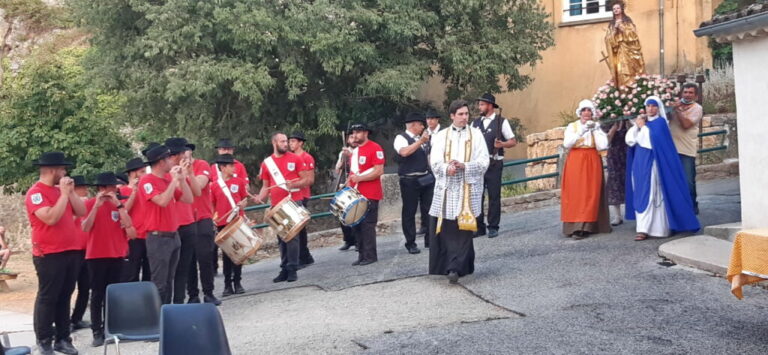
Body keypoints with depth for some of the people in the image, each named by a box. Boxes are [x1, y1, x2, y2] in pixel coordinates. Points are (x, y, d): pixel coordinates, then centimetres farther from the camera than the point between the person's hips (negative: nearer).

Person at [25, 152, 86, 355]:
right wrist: (64, 194, -17)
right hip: (49, 255, -7)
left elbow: (82, 212, 8)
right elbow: (51, 218, -23)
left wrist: (71, 192, -2)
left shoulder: (61, 190, 14)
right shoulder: (35, 193, -11)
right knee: (47, 298, -1)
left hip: (71, 252, 7)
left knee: (64, 298, 11)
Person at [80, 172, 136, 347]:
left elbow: (129, 227, -7)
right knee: (97, 294, -1)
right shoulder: (90, 204, -2)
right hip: (96, 255, -3)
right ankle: (97, 332, 1)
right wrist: (96, 206, -20)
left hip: (117, 255, 3)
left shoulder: (119, 204, 7)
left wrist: (118, 205, -15)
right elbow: (85, 228, -14)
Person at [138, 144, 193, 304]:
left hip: (174, 236, 8)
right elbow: (162, 201, -26)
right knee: (159, 284, -6)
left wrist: (181, 179, 0)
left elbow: (188, 199, 11)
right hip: (158, 238, -8)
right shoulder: (147, 181, -12)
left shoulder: (168, 179, 11)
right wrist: (174, 180, -17)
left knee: (169, 281, 12)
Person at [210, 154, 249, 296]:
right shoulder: (214, 186, 2)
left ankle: (237, 283, 13)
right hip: (222, 223, 0)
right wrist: (213, 218, -5)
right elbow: (212, 206, 8)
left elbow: (245, 199, 9)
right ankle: (228, 285, 11)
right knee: (226, 254, 5)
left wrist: (242, 204, -11)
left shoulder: (239, 182, 3)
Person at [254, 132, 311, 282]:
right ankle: (284, 269, 13)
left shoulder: (295, 159, 2)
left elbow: (306, 179, 2)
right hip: (276, 205, 3)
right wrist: (260, 197, -6)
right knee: (281, 238, 7)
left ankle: (292, 269, -4)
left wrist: (294, 184, -17)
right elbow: (266, 186, 14)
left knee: (292, 236, -7)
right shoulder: (266, 163, 9)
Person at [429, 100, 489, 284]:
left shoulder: (476, 134, 6)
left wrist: (464, 166, -17)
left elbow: (484, 162, -1)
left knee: (462, 228, -8)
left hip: (468, 188, -1)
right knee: (445, 228, 0)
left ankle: (455, 268, -11)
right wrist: (447, 168, -23)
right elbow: (435, 162, -1)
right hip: (446, 187, 1)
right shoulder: (441, 136, 8)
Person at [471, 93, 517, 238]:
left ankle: (493, 227, 10)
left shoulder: (501, 122, -1)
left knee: (494, 196, 1)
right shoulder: (475, 123, 11)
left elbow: (513, 141, 0)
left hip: (494, 163, -4)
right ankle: (479, 227, 13)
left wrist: (502, 144, -19)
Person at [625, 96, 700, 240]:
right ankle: (643, 227, 11)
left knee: (649, 195, -9)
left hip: (652, 164, -7)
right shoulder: (642, 121, 15)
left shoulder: (660, 122, -4)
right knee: (640, 195, 6)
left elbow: (652, 139, -20)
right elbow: (629, 140, 6)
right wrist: (637, 125, -6)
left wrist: (643, 126, -8)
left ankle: (644, 229, -13)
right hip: (639, 163, 7)